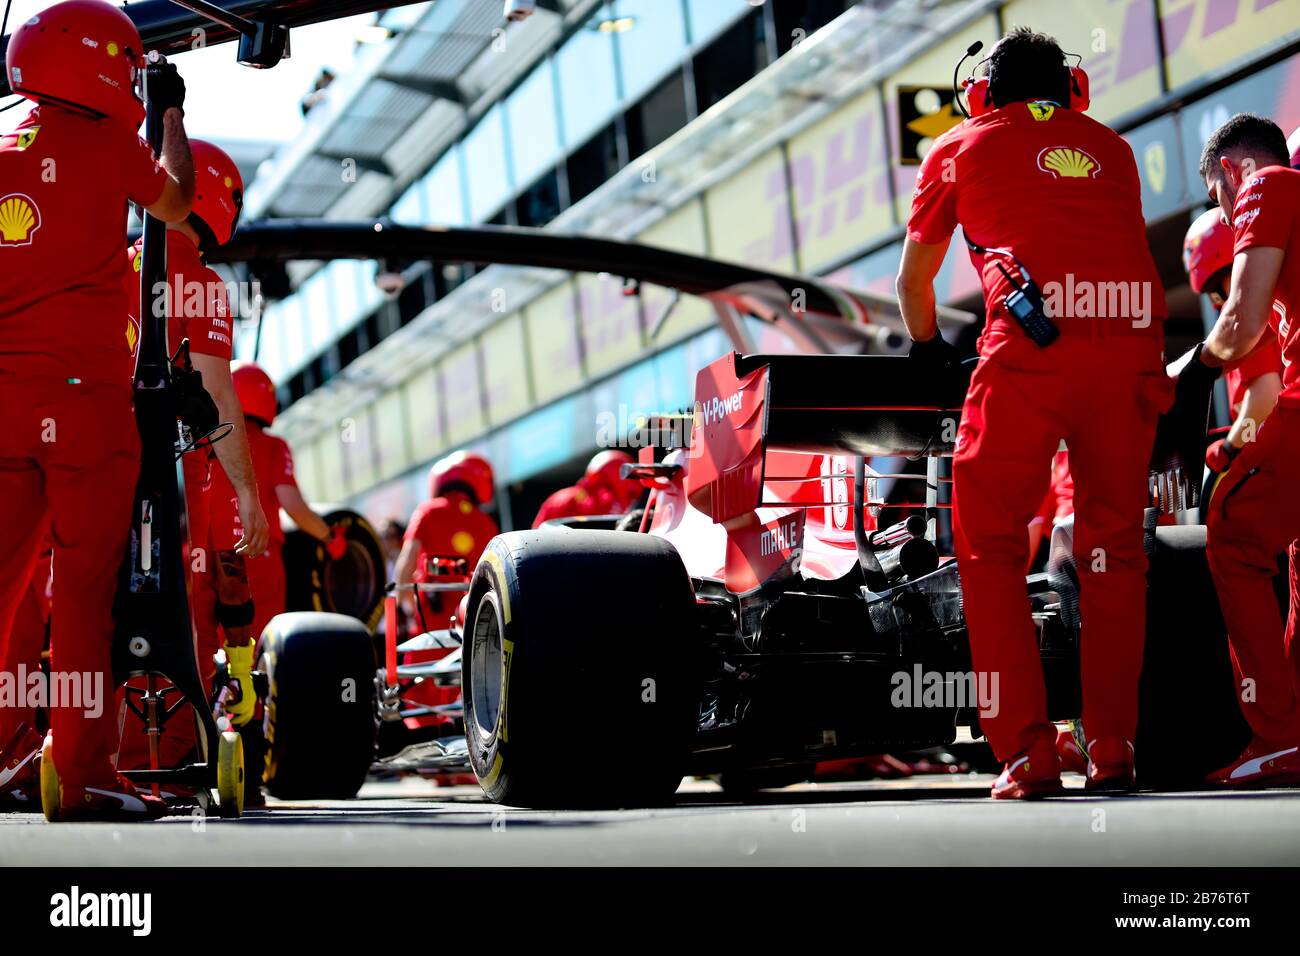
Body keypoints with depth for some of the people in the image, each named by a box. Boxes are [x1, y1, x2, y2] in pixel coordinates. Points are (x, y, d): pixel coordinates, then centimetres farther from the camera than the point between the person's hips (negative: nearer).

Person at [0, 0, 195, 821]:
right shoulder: (108, 146, -1)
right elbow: (175, 204, 17)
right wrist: (174, 114, 29)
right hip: (86, 392, -5)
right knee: (86, 586, -3)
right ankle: (83, 775, -3)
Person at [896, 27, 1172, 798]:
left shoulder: (960, 148, 21)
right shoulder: (1111, 148, 28)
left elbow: (913, 280, 29)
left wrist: (930, 348, 48)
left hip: (1034, 338, -3)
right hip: (1132, 332, 3)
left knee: (990, 545, 6)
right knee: (1115, 546, 13)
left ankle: (1028, 751, -1)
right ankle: (1113, 749, 10)